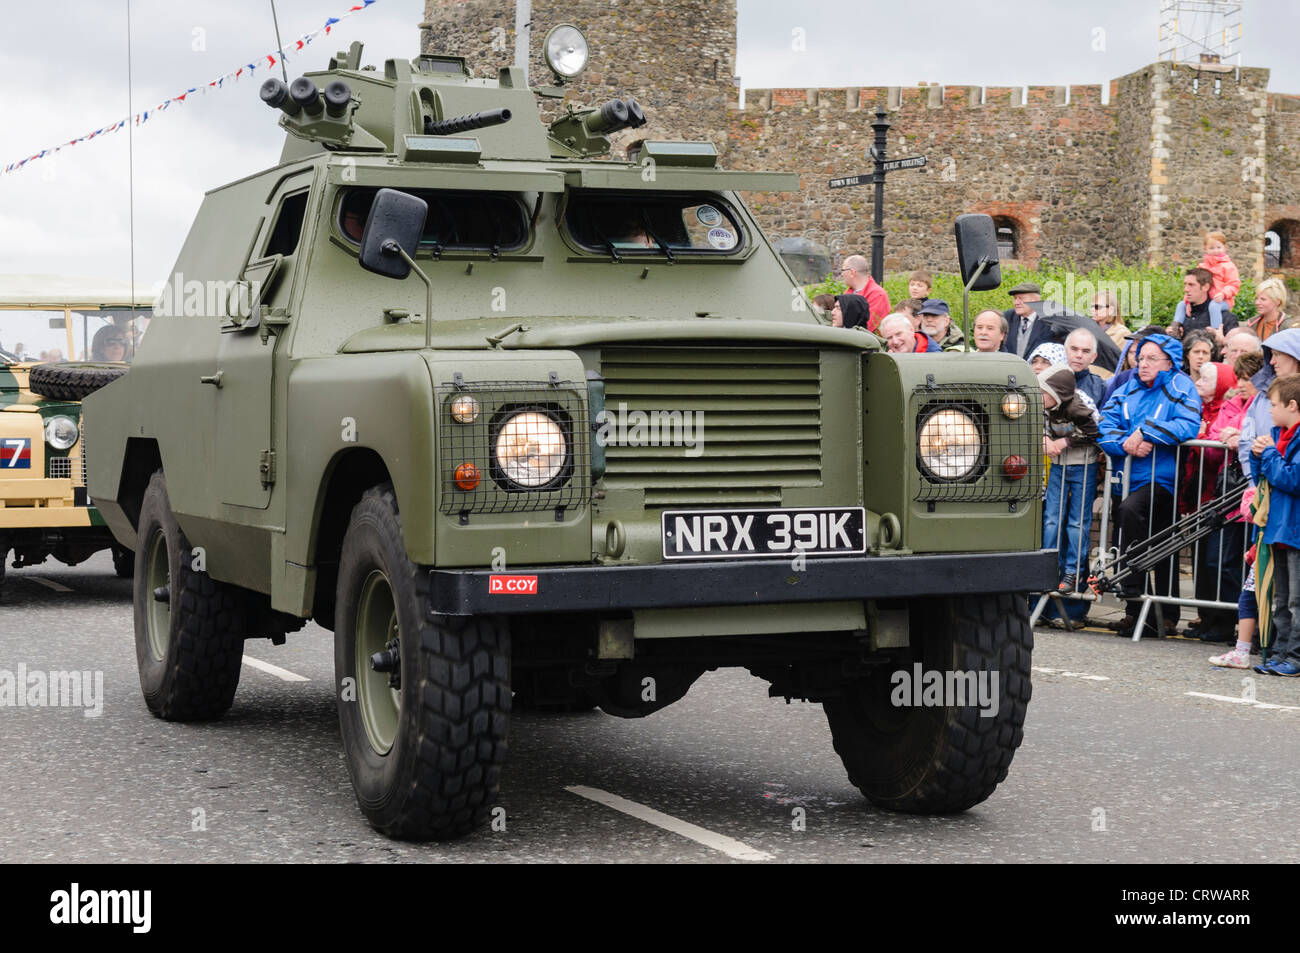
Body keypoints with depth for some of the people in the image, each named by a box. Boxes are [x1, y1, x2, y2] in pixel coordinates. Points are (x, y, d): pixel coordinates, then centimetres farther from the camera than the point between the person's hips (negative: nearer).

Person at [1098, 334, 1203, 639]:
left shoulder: (1181, 388, 0)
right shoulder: (1128, 388, 15)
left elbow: (1189, 425, -17)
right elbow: (1105, 422, 5)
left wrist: (1146, 432, -18)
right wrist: (1125, 442, -15)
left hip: (1161, 478, -6)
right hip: (1128, 476, 6)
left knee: (1131, 508, -32)